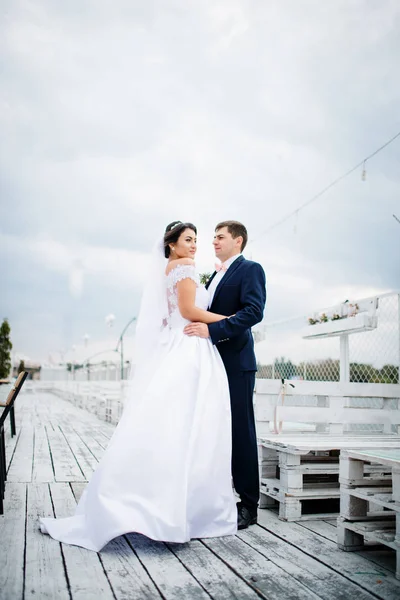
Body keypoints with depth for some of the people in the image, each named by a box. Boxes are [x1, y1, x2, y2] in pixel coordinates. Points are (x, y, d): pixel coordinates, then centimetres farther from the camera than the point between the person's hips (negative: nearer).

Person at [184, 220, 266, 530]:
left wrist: (211, 329, -24)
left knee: (241, 432, -3)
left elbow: (254, 311, -19)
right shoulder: (216, 275, 22)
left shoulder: (250, 269, -5)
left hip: (236, 362, -8)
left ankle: (249, 505, 8)